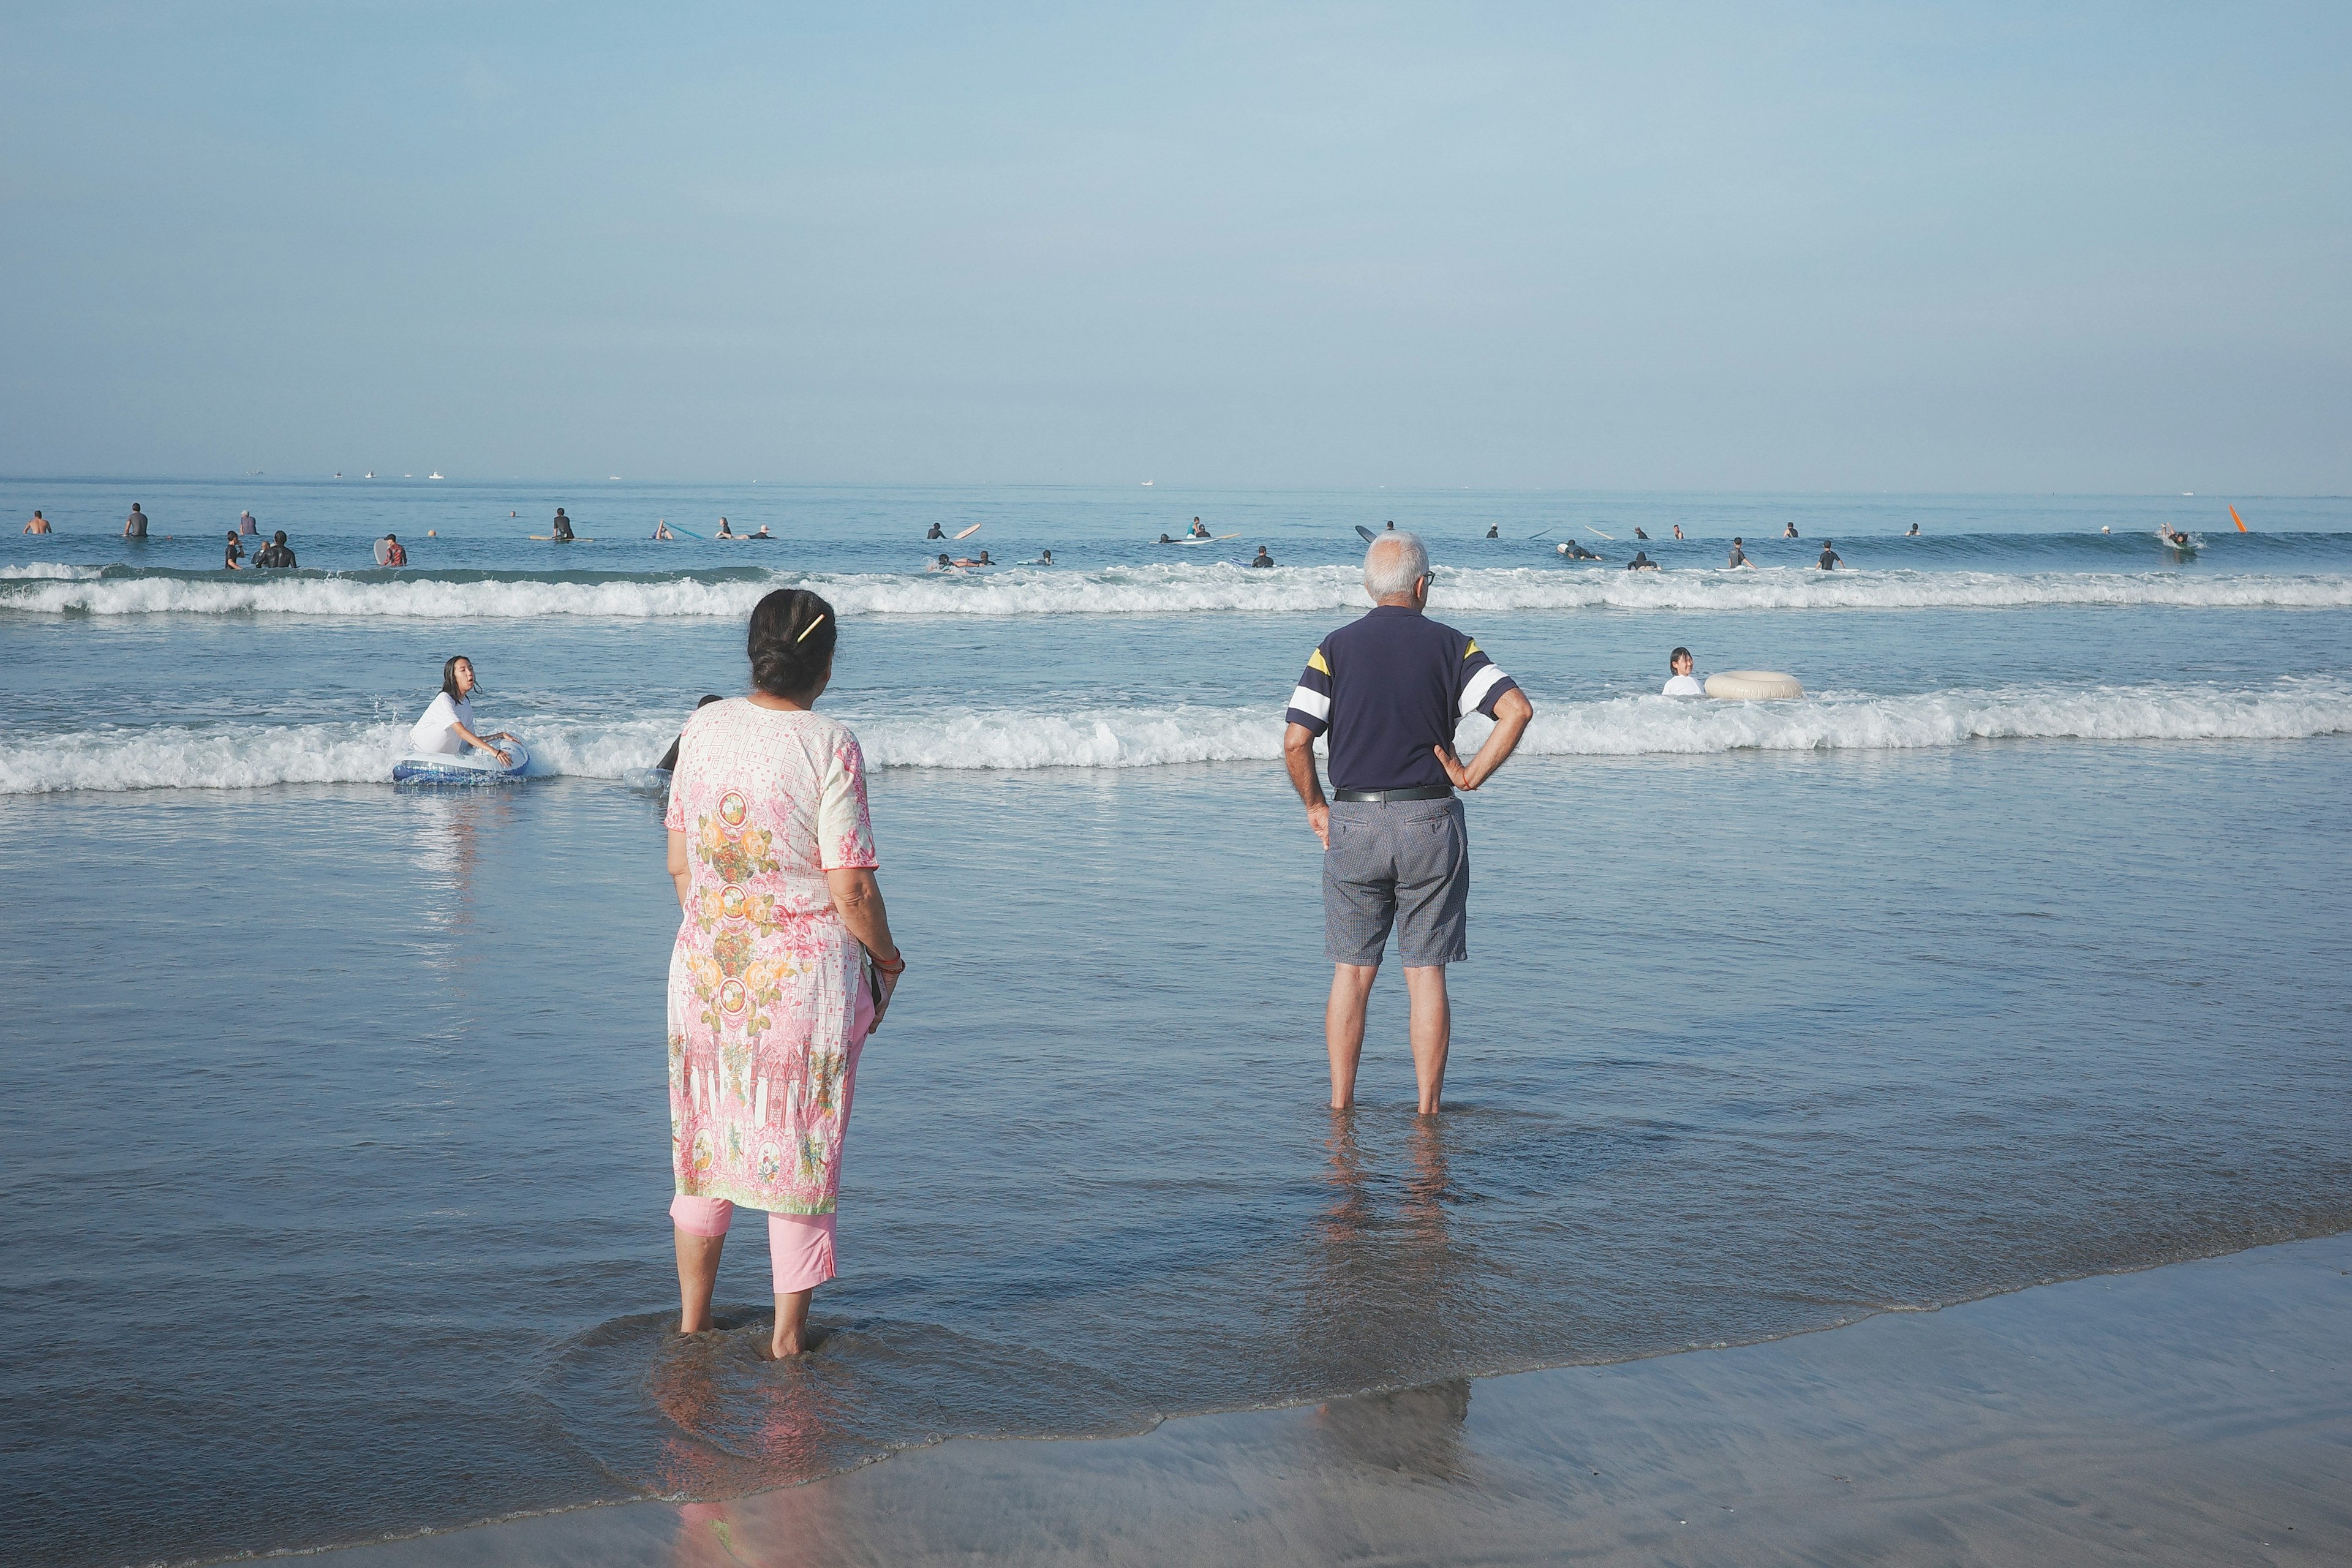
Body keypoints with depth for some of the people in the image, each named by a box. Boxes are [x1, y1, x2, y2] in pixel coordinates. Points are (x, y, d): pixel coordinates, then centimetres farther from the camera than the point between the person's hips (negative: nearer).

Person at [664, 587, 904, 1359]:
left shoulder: (703, 729, -1)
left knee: (703, 1140, 19)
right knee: (801, 1149, 10)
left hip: (706, 967, 4)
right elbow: (852, 890, -16)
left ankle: (692, 1319, 30)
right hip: (805, 975, -4)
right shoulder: (830, 745, -15)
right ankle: (788, 1332, 19)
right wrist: (887, 960, 1)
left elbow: (679, 862, 6)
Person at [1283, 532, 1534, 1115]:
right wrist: (1473, 775, -3)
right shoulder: (1450, 645, 1)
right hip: (1431, 824, 0)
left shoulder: (1336, 647, 0)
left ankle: (1340, 1105, 13)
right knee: (1426, 975, 5)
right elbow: (1517, 708, -12)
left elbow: (1295, 742, -8)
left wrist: (1314, 805, 7)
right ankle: (1428, 1109, 8)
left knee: (1351, 972, 10)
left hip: (1354, 823, 0)